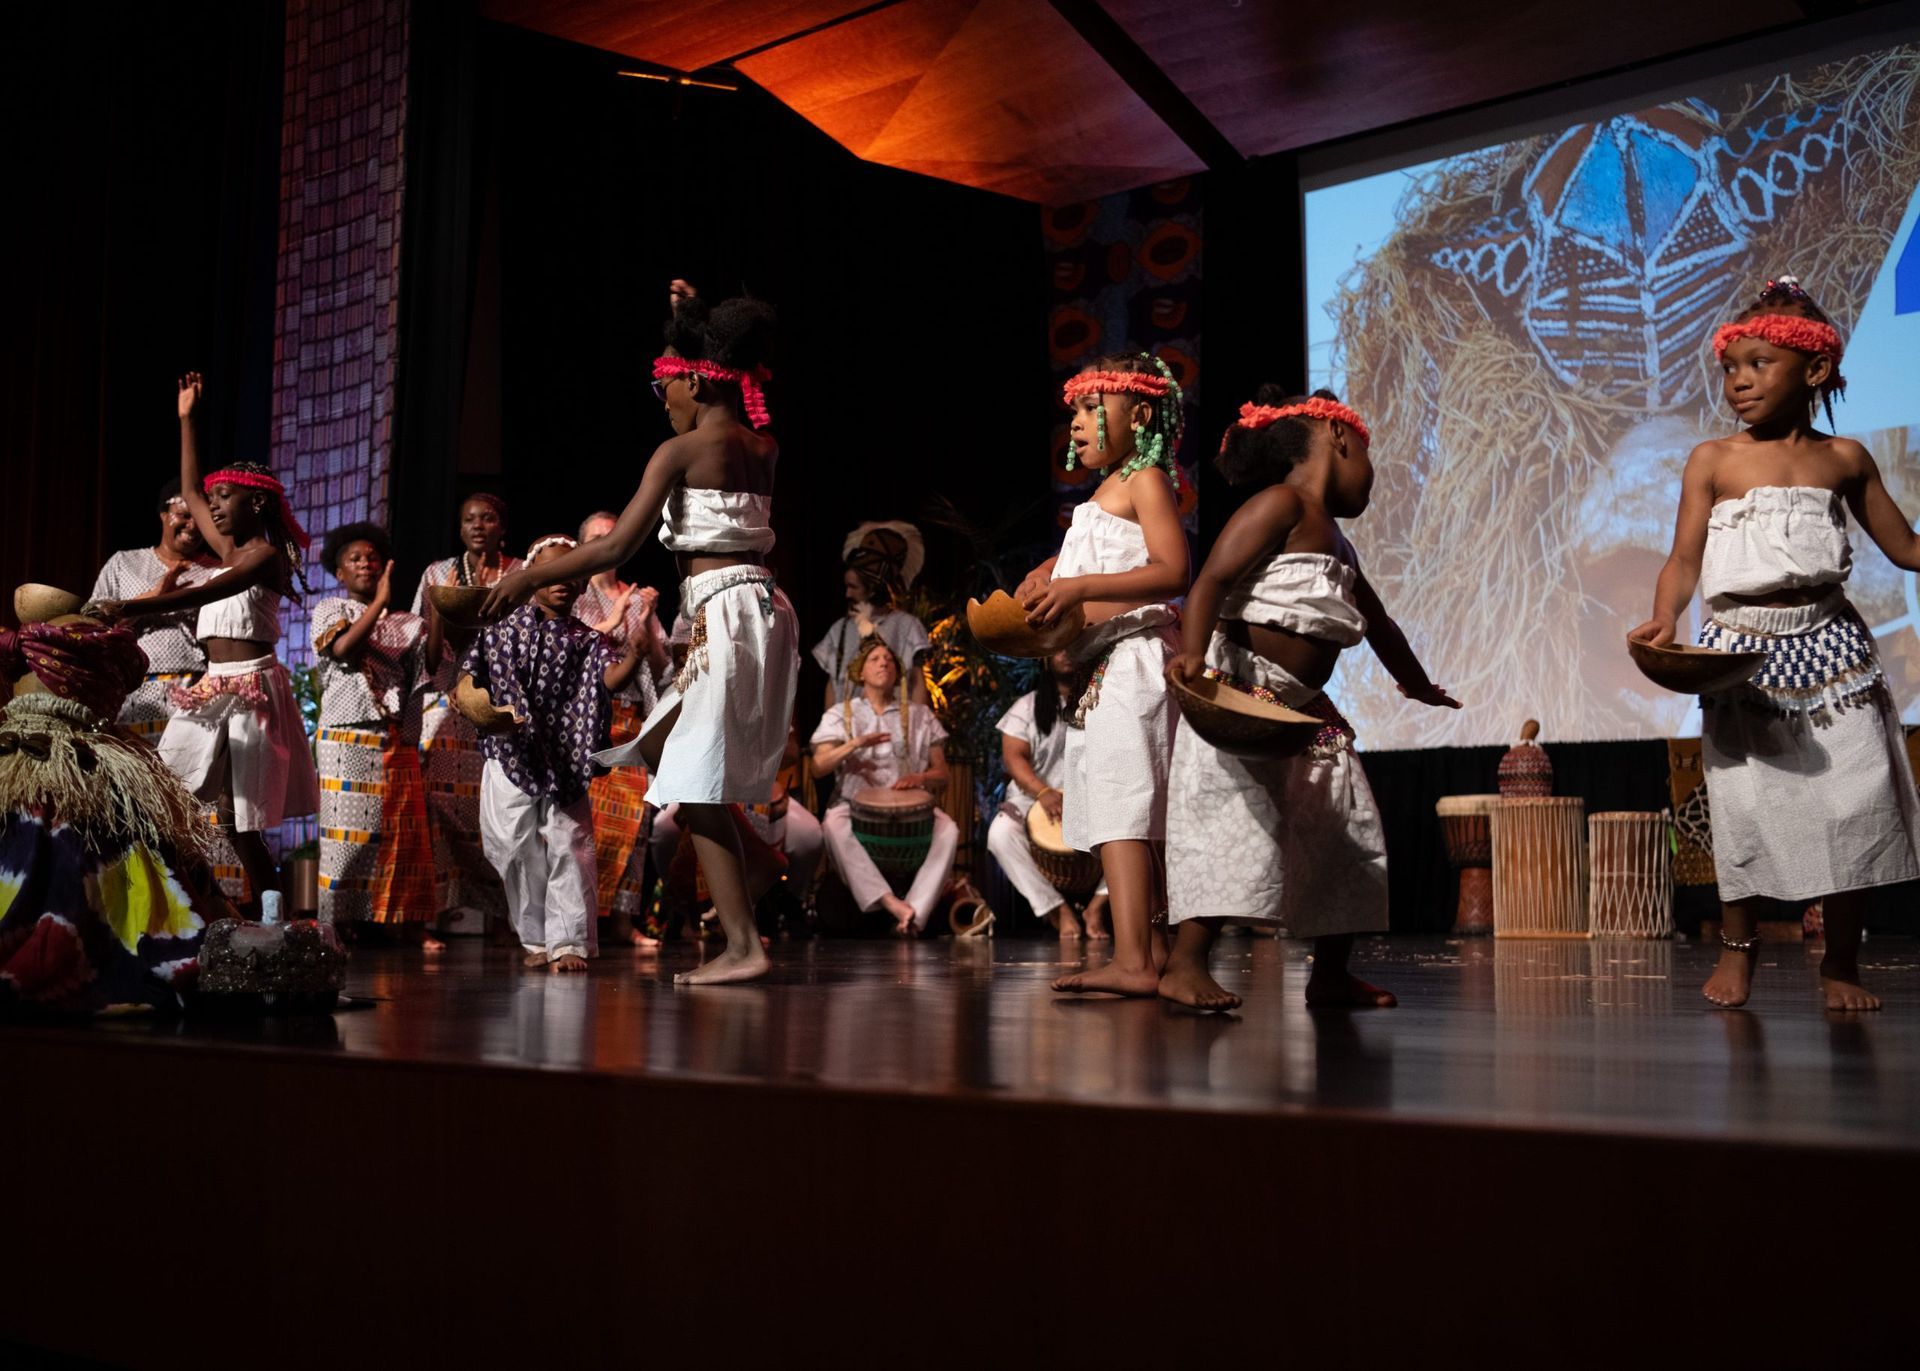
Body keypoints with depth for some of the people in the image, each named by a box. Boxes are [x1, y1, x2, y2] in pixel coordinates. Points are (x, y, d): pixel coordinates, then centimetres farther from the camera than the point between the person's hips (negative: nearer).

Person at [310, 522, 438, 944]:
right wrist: (380, 601, -12)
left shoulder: (405, 624, 16)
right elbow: (344, 648, -11)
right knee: (349, 832, -6)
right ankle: (335, 922, -2)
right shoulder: (329, 610, 9)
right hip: (346, 740, -3)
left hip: (396, 741, 3)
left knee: (404, 830, 1)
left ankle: (411, 921, 4)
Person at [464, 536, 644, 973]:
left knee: (569, 848, -4)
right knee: (520, 852, 2)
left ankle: (569, 941, 2)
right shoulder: (503, 629, 3)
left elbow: (610, 680, -15)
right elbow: (469, 680, 6)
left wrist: (634, 654, -34)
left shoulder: (587, 641, 4)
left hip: (563, 766, 0)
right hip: (510, 760, 0)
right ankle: (536, 940, 15)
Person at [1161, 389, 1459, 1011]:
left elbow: (1377, 622, 35)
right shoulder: (1281, 505, -9)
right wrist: (1192, 654, -36)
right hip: (1239, 696, -10)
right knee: (1233, 824, -18)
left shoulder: (1336, 542, 19)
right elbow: (1212, 580, -20)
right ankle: (1185, 965, -15)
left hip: (1302, 710, 10)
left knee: (1345, 840, 11)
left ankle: (1330, 972, 20)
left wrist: (1420, 686, 47)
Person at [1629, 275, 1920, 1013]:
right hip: (1741, 650, -1)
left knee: (1853, 801, 0)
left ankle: (1840, 963, 14)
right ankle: (1736, 946, 19)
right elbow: (1684, 561, -3)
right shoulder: (1713, 460, 0)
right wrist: (1664, 621, -21)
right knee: (1744, 806, -1)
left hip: (1828, 643, 1)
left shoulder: (1843, 458, 5)